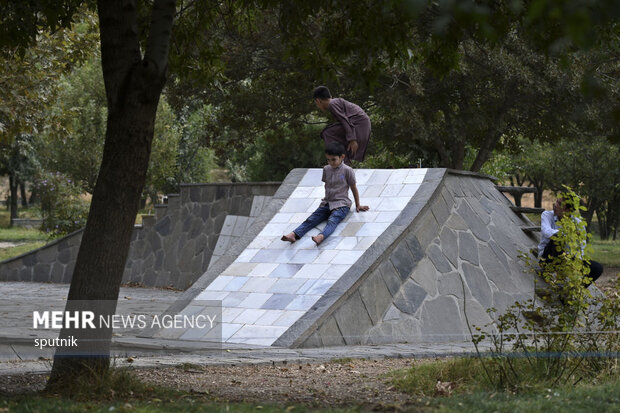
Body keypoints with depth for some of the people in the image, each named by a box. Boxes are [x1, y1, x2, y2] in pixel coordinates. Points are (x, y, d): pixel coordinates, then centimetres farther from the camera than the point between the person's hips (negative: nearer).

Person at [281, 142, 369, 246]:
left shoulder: (347, 170, -5)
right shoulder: (326, 169, 10)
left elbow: (353, 188, 3)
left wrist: (358, 205, 9)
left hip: (341, 205, -6)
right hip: (327, 203, 6)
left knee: (332, 221, -33)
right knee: (311, 220, -16)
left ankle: (321, 237, -61)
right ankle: (294, 234, -34)